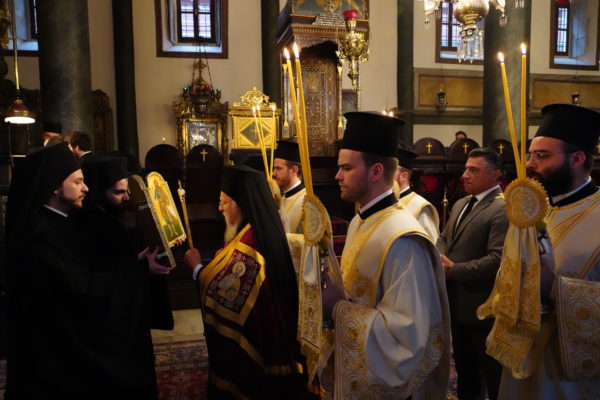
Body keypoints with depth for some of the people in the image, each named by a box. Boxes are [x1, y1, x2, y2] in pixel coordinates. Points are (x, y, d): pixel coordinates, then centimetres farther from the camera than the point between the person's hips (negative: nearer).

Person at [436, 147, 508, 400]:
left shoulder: (504, 209, -18)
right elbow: (444, 238, 15)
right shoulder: (460, 205, 11)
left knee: (493, 377, 11)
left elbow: (498, 259, -27)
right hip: (458, 304, 8)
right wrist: (442, 258, -7)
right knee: (465, 370, 25)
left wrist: (454, 271, -23)